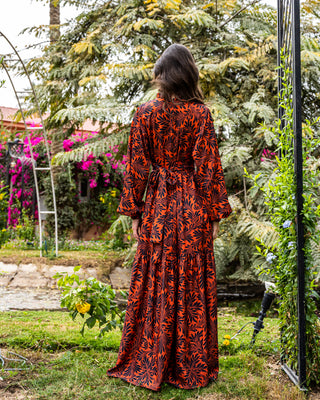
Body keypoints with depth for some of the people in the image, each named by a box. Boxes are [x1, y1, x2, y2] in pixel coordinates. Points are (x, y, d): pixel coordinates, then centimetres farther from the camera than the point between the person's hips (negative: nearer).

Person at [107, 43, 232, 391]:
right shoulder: (200, 114, -5)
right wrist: (214, 215, 0)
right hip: (193, 208, -1)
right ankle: (192, 368, 17)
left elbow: (137, 167, -1)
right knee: (193, 284, 7)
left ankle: (149, 366, 18)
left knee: (154, 283, 9)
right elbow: (209, 167, -6)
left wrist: (134, 213, 5)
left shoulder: (145, 113, -2)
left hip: (157, 207, 1)